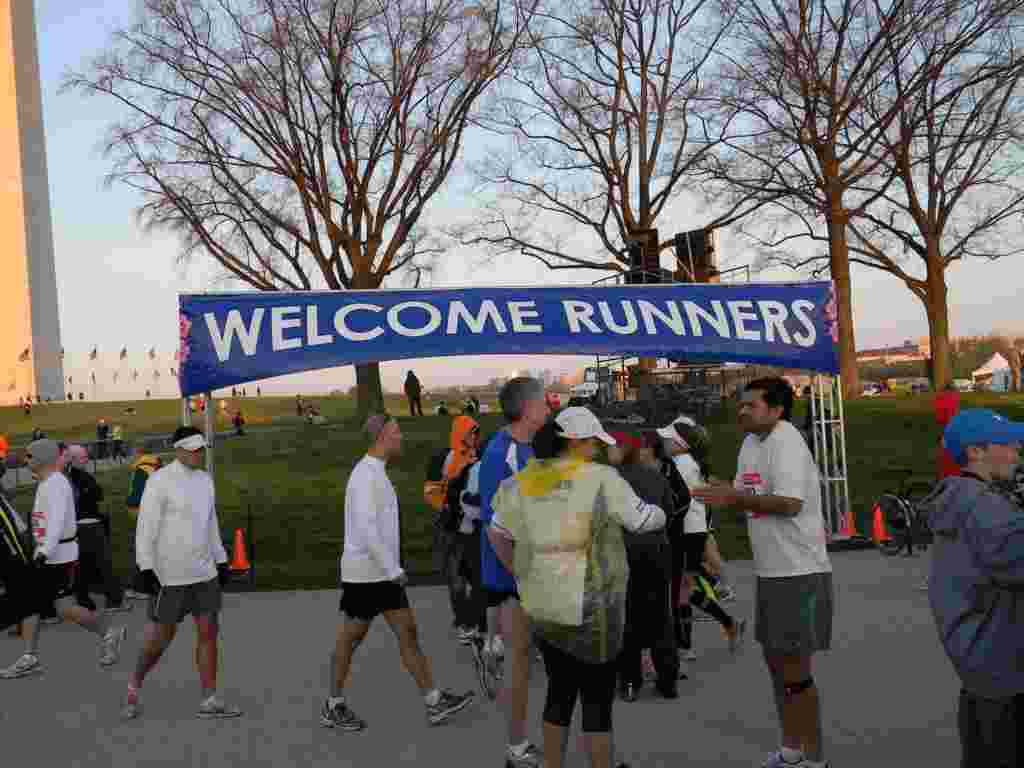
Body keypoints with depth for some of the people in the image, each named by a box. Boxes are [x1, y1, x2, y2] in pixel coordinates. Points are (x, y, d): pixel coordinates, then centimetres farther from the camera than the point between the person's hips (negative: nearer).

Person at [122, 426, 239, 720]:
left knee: (209, 631, 3)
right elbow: (146, 526, -13)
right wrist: (146, 569, -17)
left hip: (203, 571, 6)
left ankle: (209, 701, 9)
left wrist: (221, 561, 15)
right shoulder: (160, 481, -12)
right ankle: (135, 686, 31)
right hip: (170, 574, -6)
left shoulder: (205, 479, 9)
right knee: (162, 636, 5)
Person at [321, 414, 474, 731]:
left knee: (408, 632, 7)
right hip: (365, 572, -9)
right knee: (351, 638, 4)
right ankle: (333, 707, 19)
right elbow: (366, 529, -25)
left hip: (383, 572, 9)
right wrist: (394, 570, -21)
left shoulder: (376, 472, 13)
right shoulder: (366, 474, -19)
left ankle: (434, 702, 10)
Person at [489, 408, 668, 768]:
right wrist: (660, 512, 14)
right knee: (597, 699, 7)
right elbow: (644, 521, -8)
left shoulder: (525, 481, 3)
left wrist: (520, 573, 20)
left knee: (560, 691, 19)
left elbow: (497, 533, 9)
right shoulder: (600, 478, -13)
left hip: (543, 607, 6)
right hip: (590, 608, -6)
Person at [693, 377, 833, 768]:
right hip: (770, 572, 9)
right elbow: (742, 498, 17)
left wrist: (735, 498, -22)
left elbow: (790, 503, -28)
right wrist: (721, 496, -3)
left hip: (800, 574, -9)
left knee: (794, 668, -2)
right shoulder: (750, 443, 10)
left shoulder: (786, 442, -17)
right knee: (775, 661, 17)